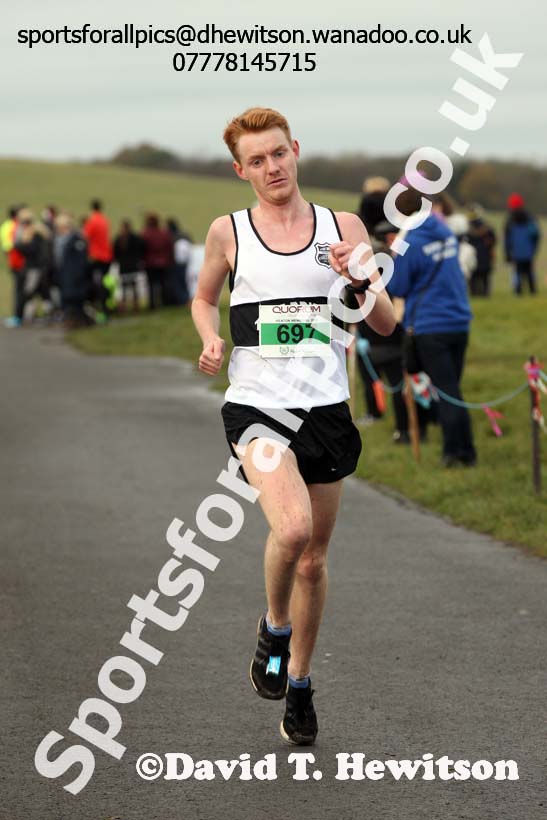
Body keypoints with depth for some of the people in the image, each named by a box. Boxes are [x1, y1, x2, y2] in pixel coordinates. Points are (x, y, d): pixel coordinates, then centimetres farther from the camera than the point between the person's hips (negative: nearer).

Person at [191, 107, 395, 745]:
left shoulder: (343, 228, 4)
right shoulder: (229, 232, 2)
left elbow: (385, 325, 6)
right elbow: (204, 296, 20)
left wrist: (359, 278, -14)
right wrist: (211, 338, -2)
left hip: (326, 409, 3)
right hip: (256, 406, -2)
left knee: (313, 560, 11)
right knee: (292, 528, -27)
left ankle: (298, 684, 31)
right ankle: (274, 628, 3)